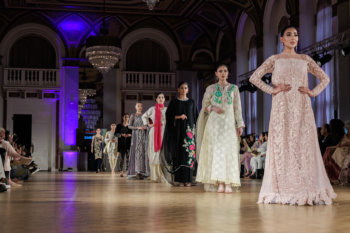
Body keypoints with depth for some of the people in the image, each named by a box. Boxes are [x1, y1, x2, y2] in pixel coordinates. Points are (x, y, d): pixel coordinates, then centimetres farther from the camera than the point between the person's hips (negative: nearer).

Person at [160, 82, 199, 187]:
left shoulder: (192, 102, 11)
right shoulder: (174, 102, 7)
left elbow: (196, 117, 10)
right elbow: (168, 115, 4)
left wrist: (194, 129, 0)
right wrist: (178, 117, -13)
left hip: (189, 130, 1)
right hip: (177, 130, -1)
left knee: (189, 153, -5)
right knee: (179, 153, -5)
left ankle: (188, 179, -3)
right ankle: (180, 179, -2)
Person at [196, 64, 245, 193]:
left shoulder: (234, 88, 9)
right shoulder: (211, 88, 7)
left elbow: (237, 108, 9)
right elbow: (204, 105, 12)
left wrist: (240, 124, 2)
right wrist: (213, 108, -9)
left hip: (229, 122, 1)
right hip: (214, 122, 0)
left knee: (229, 151, -7)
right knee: (216, 151, -7)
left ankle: (228, 183, -9)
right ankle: (220, 183, -7)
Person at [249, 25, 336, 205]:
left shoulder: (305, 59, 14)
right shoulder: (275, 59, 8)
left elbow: (324, 78, 20)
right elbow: (254, 78, 3)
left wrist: (313, 92, 4)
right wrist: (273, 90, -5)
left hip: (302, 107, 2)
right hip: (282, 107, -2)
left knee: (305, 144, -3)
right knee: (282, 145, -6)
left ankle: (307, 191, -1)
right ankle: (283, 191, -3)